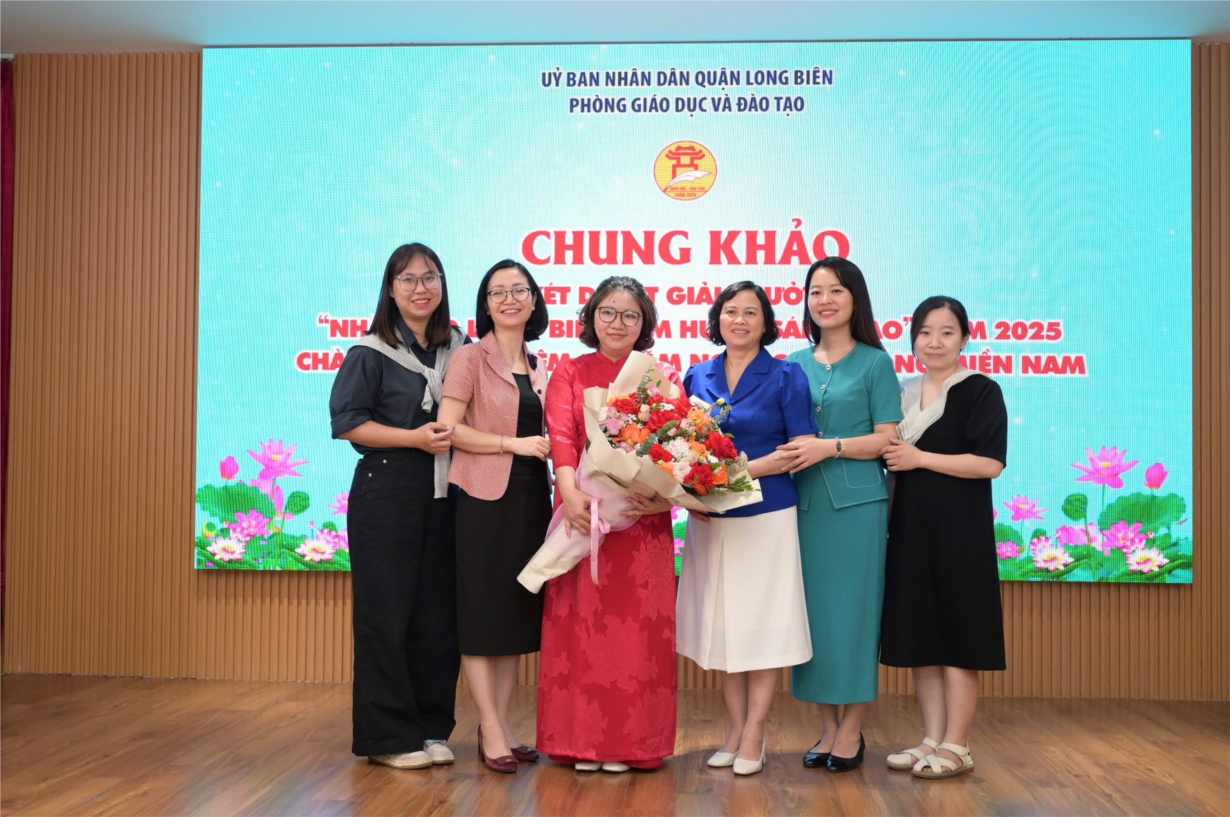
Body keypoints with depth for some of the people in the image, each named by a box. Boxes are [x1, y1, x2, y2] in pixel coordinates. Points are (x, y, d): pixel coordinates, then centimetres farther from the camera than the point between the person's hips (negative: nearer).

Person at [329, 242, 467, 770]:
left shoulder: (459, 349, 12)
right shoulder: (370, 353, -2)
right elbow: (347, 423, -8)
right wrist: (415, 438, -16)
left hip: (444, 496, 5)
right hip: (386, 495, -4)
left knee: (439, 612, 7)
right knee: (386, 612, 0)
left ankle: (431, 727, 20)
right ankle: (387, 736, 11)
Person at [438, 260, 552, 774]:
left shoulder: (538, 369, 15)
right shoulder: (470, 358, -3)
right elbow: (448, 427, -12)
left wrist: (546, 455, 3)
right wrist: (514, 444, -15)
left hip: (530, 499, 6)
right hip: (485, 499, -6)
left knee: (518, 614, 9)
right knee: (482, 614, -1)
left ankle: (500, 726, 18)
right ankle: (491, 732, 7)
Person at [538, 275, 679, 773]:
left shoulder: (664, 377, 10)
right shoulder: (569, 374, 9)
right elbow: (560, 438, -5)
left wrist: (662, 497, -18)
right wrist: (570, 495, -22)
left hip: (643, 520, 0)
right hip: (583, 513, 0)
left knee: (639, 628, 2)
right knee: (580, 625, 2)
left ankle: (631, 742, 12)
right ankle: (582, 740, 11)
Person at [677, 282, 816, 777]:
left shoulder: (786, 377, -1)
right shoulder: (697, 377, 9)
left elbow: (802, 450, -7)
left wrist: (744, 469, -18)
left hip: (766, 515, -4)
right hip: (710, 518, 4)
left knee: (763, 623, 1)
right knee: (721, 623, 9)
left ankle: (754, 737, 11)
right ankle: (736, 731, 21)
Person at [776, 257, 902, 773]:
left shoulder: (874, 362, 2)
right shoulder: (795, 364, 13)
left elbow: (887, 438, -4)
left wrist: (830, 447, -16)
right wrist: (789, 453, -3)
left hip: (856, 501, -4)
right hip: (803, 501, 4)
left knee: (852, 608, 0)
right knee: (812, 610, 5)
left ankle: (852, 730, 11)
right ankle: (828, 726, 16)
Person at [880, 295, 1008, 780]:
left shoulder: (981, 392, -5)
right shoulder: (905, 394, 13)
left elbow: (989, 463, -15)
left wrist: (919, 458, -14)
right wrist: (892, 457, 2)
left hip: (959, 532, -6)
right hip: (911, 530, 6)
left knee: (956, 635, -1)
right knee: (919, 633, 9)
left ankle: (956, 747, 8)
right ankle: (932, 740, 19)